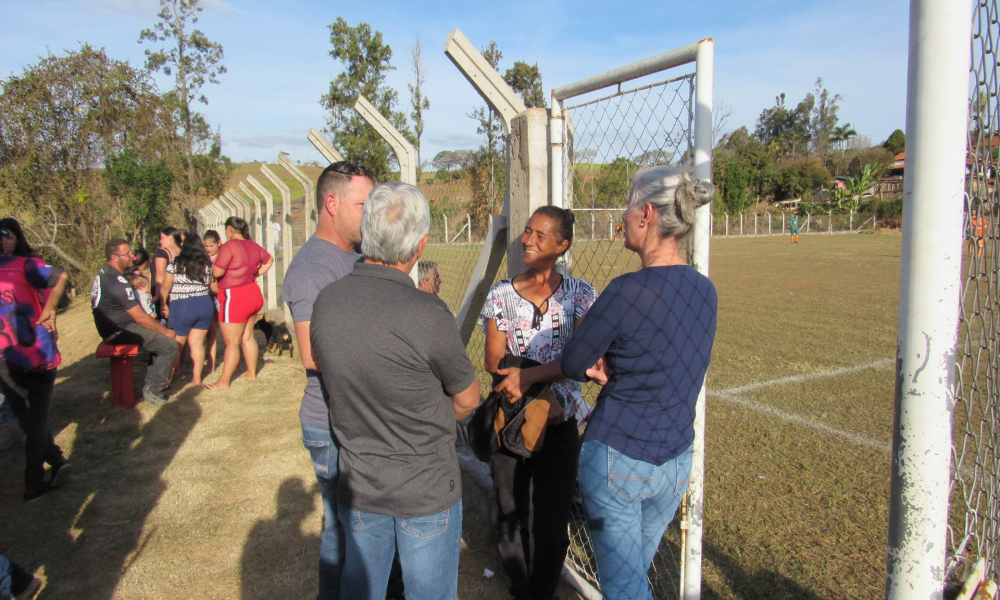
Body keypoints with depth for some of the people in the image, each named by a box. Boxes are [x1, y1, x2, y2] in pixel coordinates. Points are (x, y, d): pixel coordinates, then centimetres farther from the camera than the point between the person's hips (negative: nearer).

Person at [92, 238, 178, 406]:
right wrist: (166, 331, -10)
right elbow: (140, 318, -22)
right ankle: (153, 390, -4)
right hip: (121, 332, -11)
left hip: (113, 327, 11)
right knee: (169, 345, -14)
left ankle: (152, 382, 19)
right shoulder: (117, 282, -23)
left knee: (159, 335, 19)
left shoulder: (104, 274, 10)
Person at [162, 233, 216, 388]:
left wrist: (163, 304, 8)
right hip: (205, 306, 3)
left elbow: (166, 286, -4)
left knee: (176, 345, 6)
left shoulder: (175, 264, -5)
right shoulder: (208, 264, 3)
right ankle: (196, 378, 9)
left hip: (181, 307, -3)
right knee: (197, 343, 7)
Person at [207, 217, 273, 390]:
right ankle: (252, 374, 26)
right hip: (253, 293, 8)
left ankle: (223, 382, 4)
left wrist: (214, 263, 1)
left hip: (235, 297, -8)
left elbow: (217, 272, -19)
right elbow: (269, 260, 24)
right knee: (247, 337, 17)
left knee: (231, 342, -3)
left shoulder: (229, 246, -17)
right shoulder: (253, 246, 8)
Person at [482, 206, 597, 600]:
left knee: (553, 520, 6)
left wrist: (529, 376, -24)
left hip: (560, 420, -1)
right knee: (511, 515, 14)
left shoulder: (580, 294, -2)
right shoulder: (500, 294, 0)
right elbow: (493, 362, -6)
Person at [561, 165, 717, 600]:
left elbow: (572, 364, -10)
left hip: (617, 457, -7)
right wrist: (610, 367, -3)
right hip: (677, 462, 7)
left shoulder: (629, 291, -22)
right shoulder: (706, 291, 0)